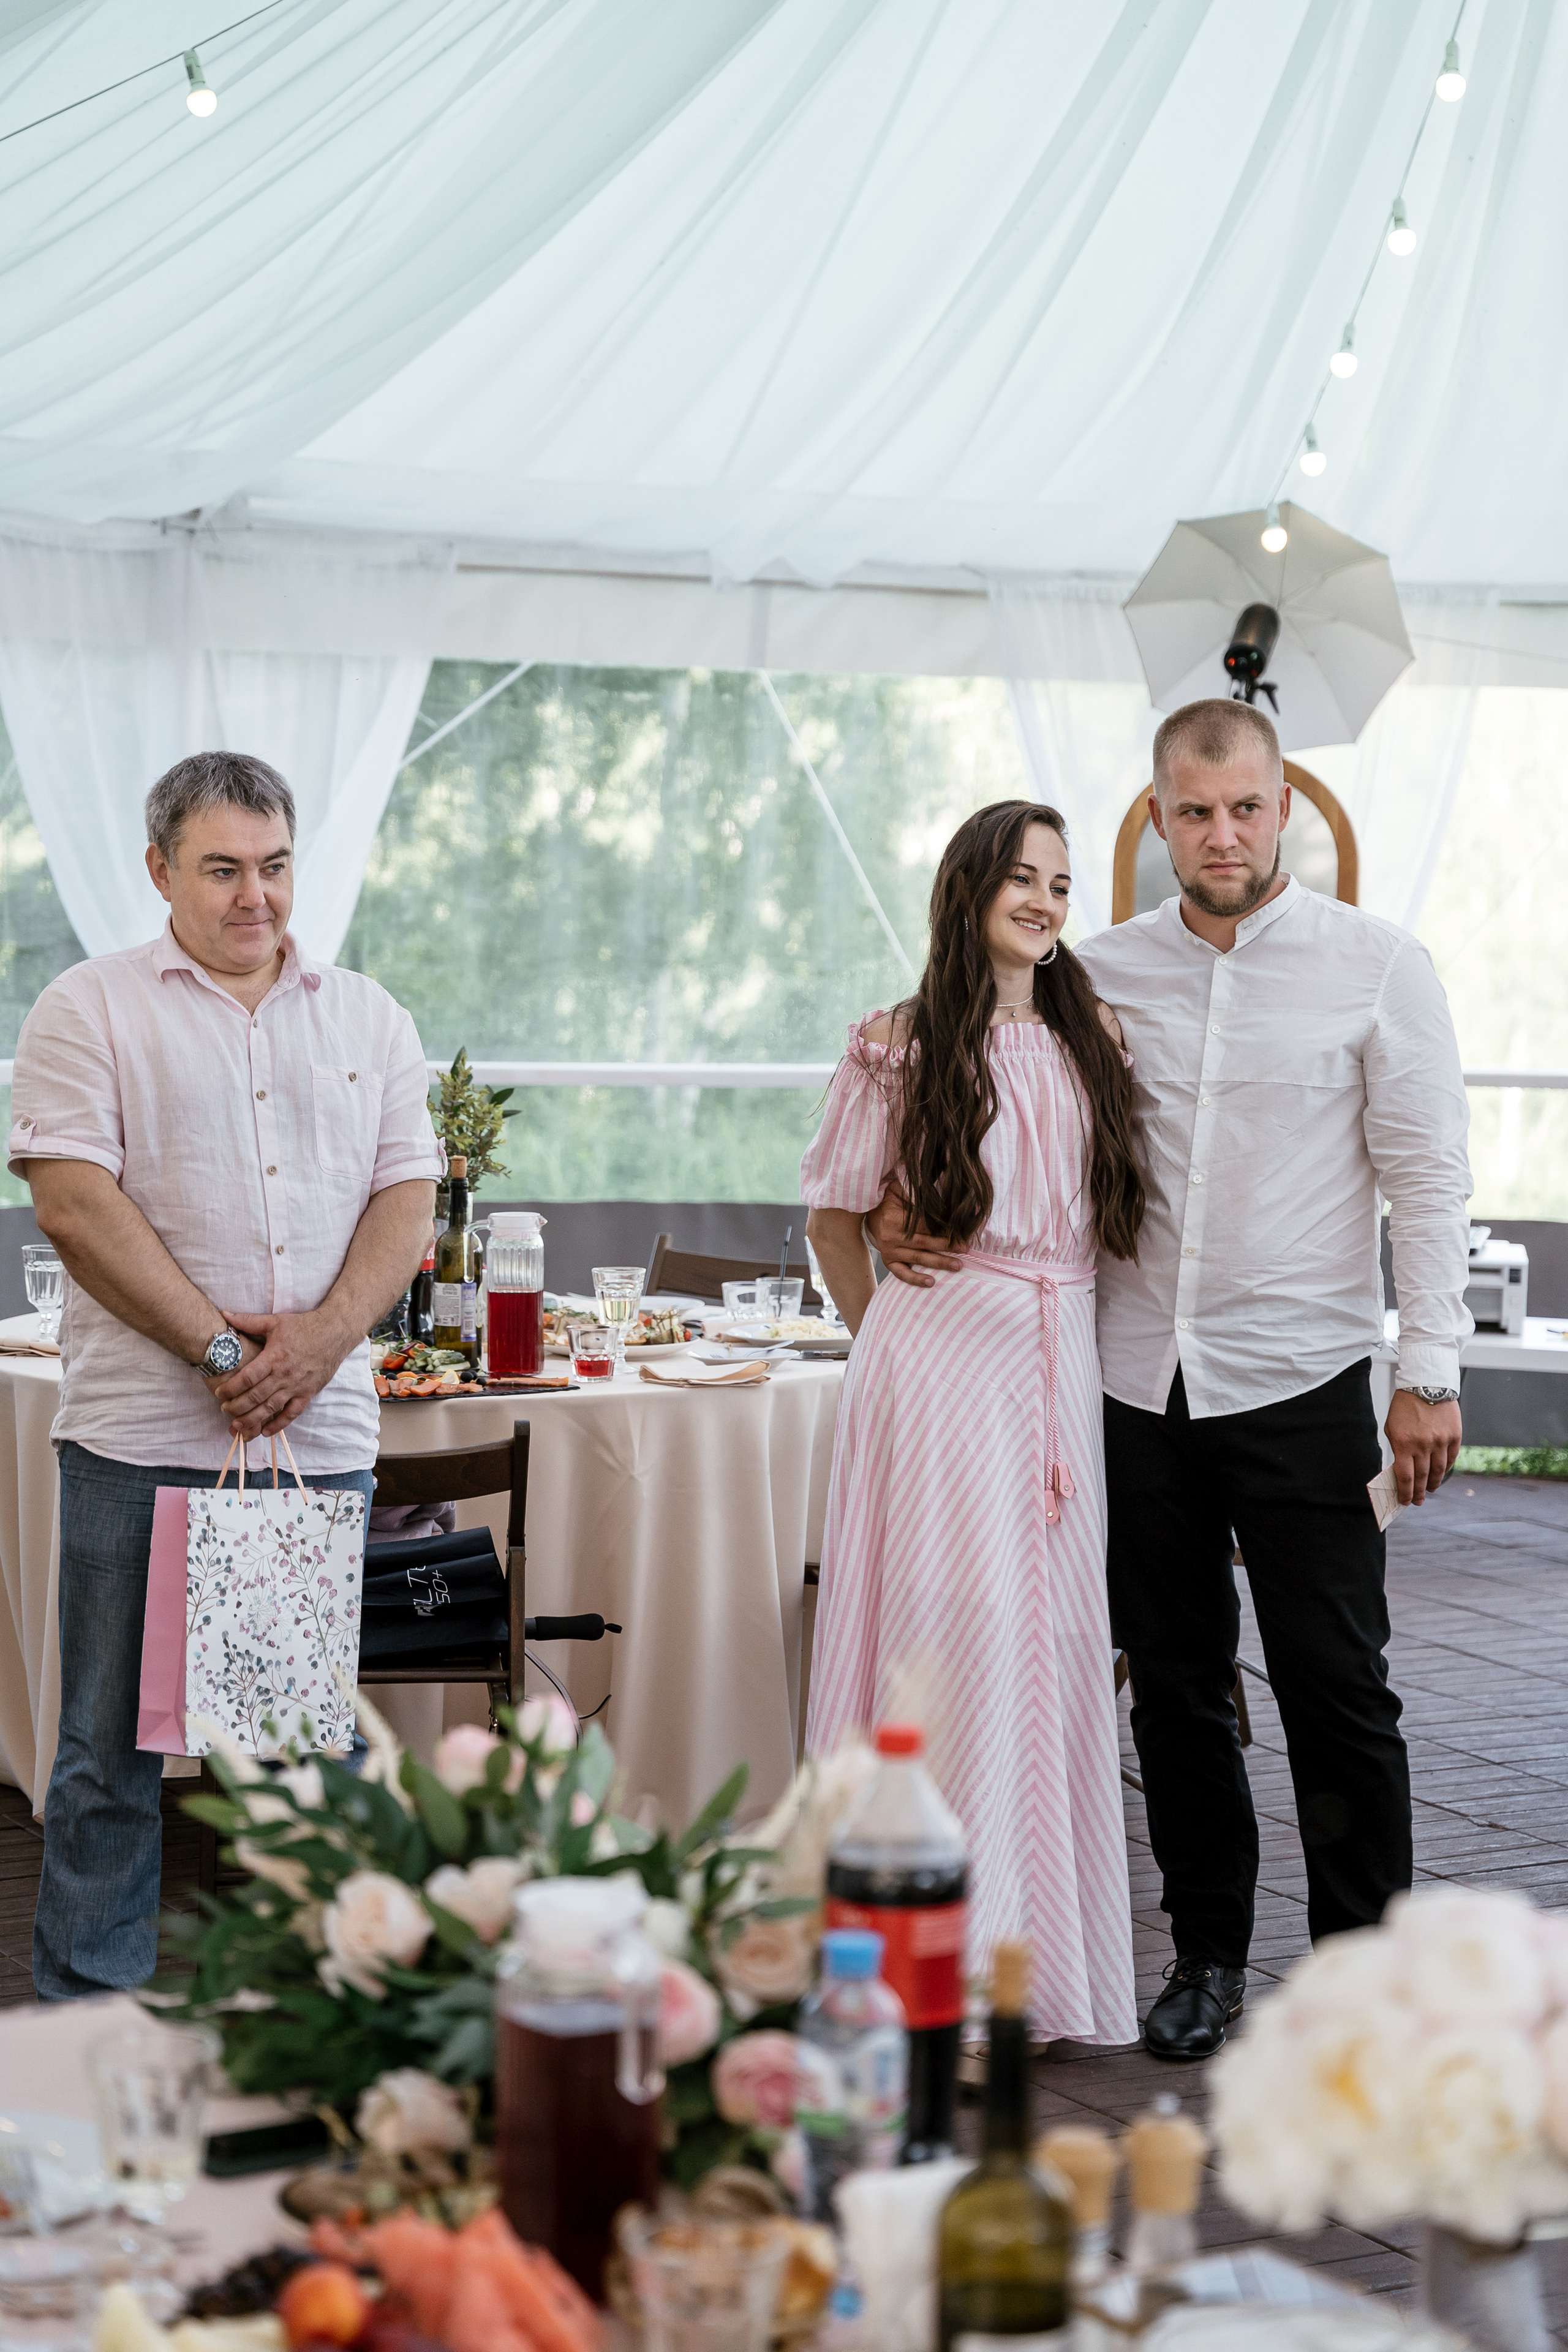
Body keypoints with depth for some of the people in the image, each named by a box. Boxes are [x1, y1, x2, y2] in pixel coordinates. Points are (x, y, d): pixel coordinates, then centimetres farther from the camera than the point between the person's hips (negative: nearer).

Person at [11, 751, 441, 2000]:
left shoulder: (370, 1020, 14)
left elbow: (406, 1198, 8)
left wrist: (322, 1337, -9)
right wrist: (218, 1347, -13)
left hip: (324, 1433, 3)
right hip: (142, 1439, -3)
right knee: (113, 1753, 2)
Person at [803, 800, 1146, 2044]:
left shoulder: (1096, 1040, 11)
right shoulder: (902, 1046, 0)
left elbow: (1121, 1205, 17)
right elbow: (835, 1214, 7)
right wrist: (888, 1336, 5)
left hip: (1065, 1367, 4)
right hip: (941, 1362, -4)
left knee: (1061, 1642, 4)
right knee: (954, 1632, -6)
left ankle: (1052, 1952, 13)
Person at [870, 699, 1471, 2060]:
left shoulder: (1377, 967, -2)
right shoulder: (1103, 975, 6)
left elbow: (1429, 1179, -2)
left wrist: (1430, 1371, -7)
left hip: (1301, 1385, -3)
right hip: (1140, 1385, 3)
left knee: (1336, 1689, 0)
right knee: (1176, 1688, 11)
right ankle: (1208, 1955, 24)